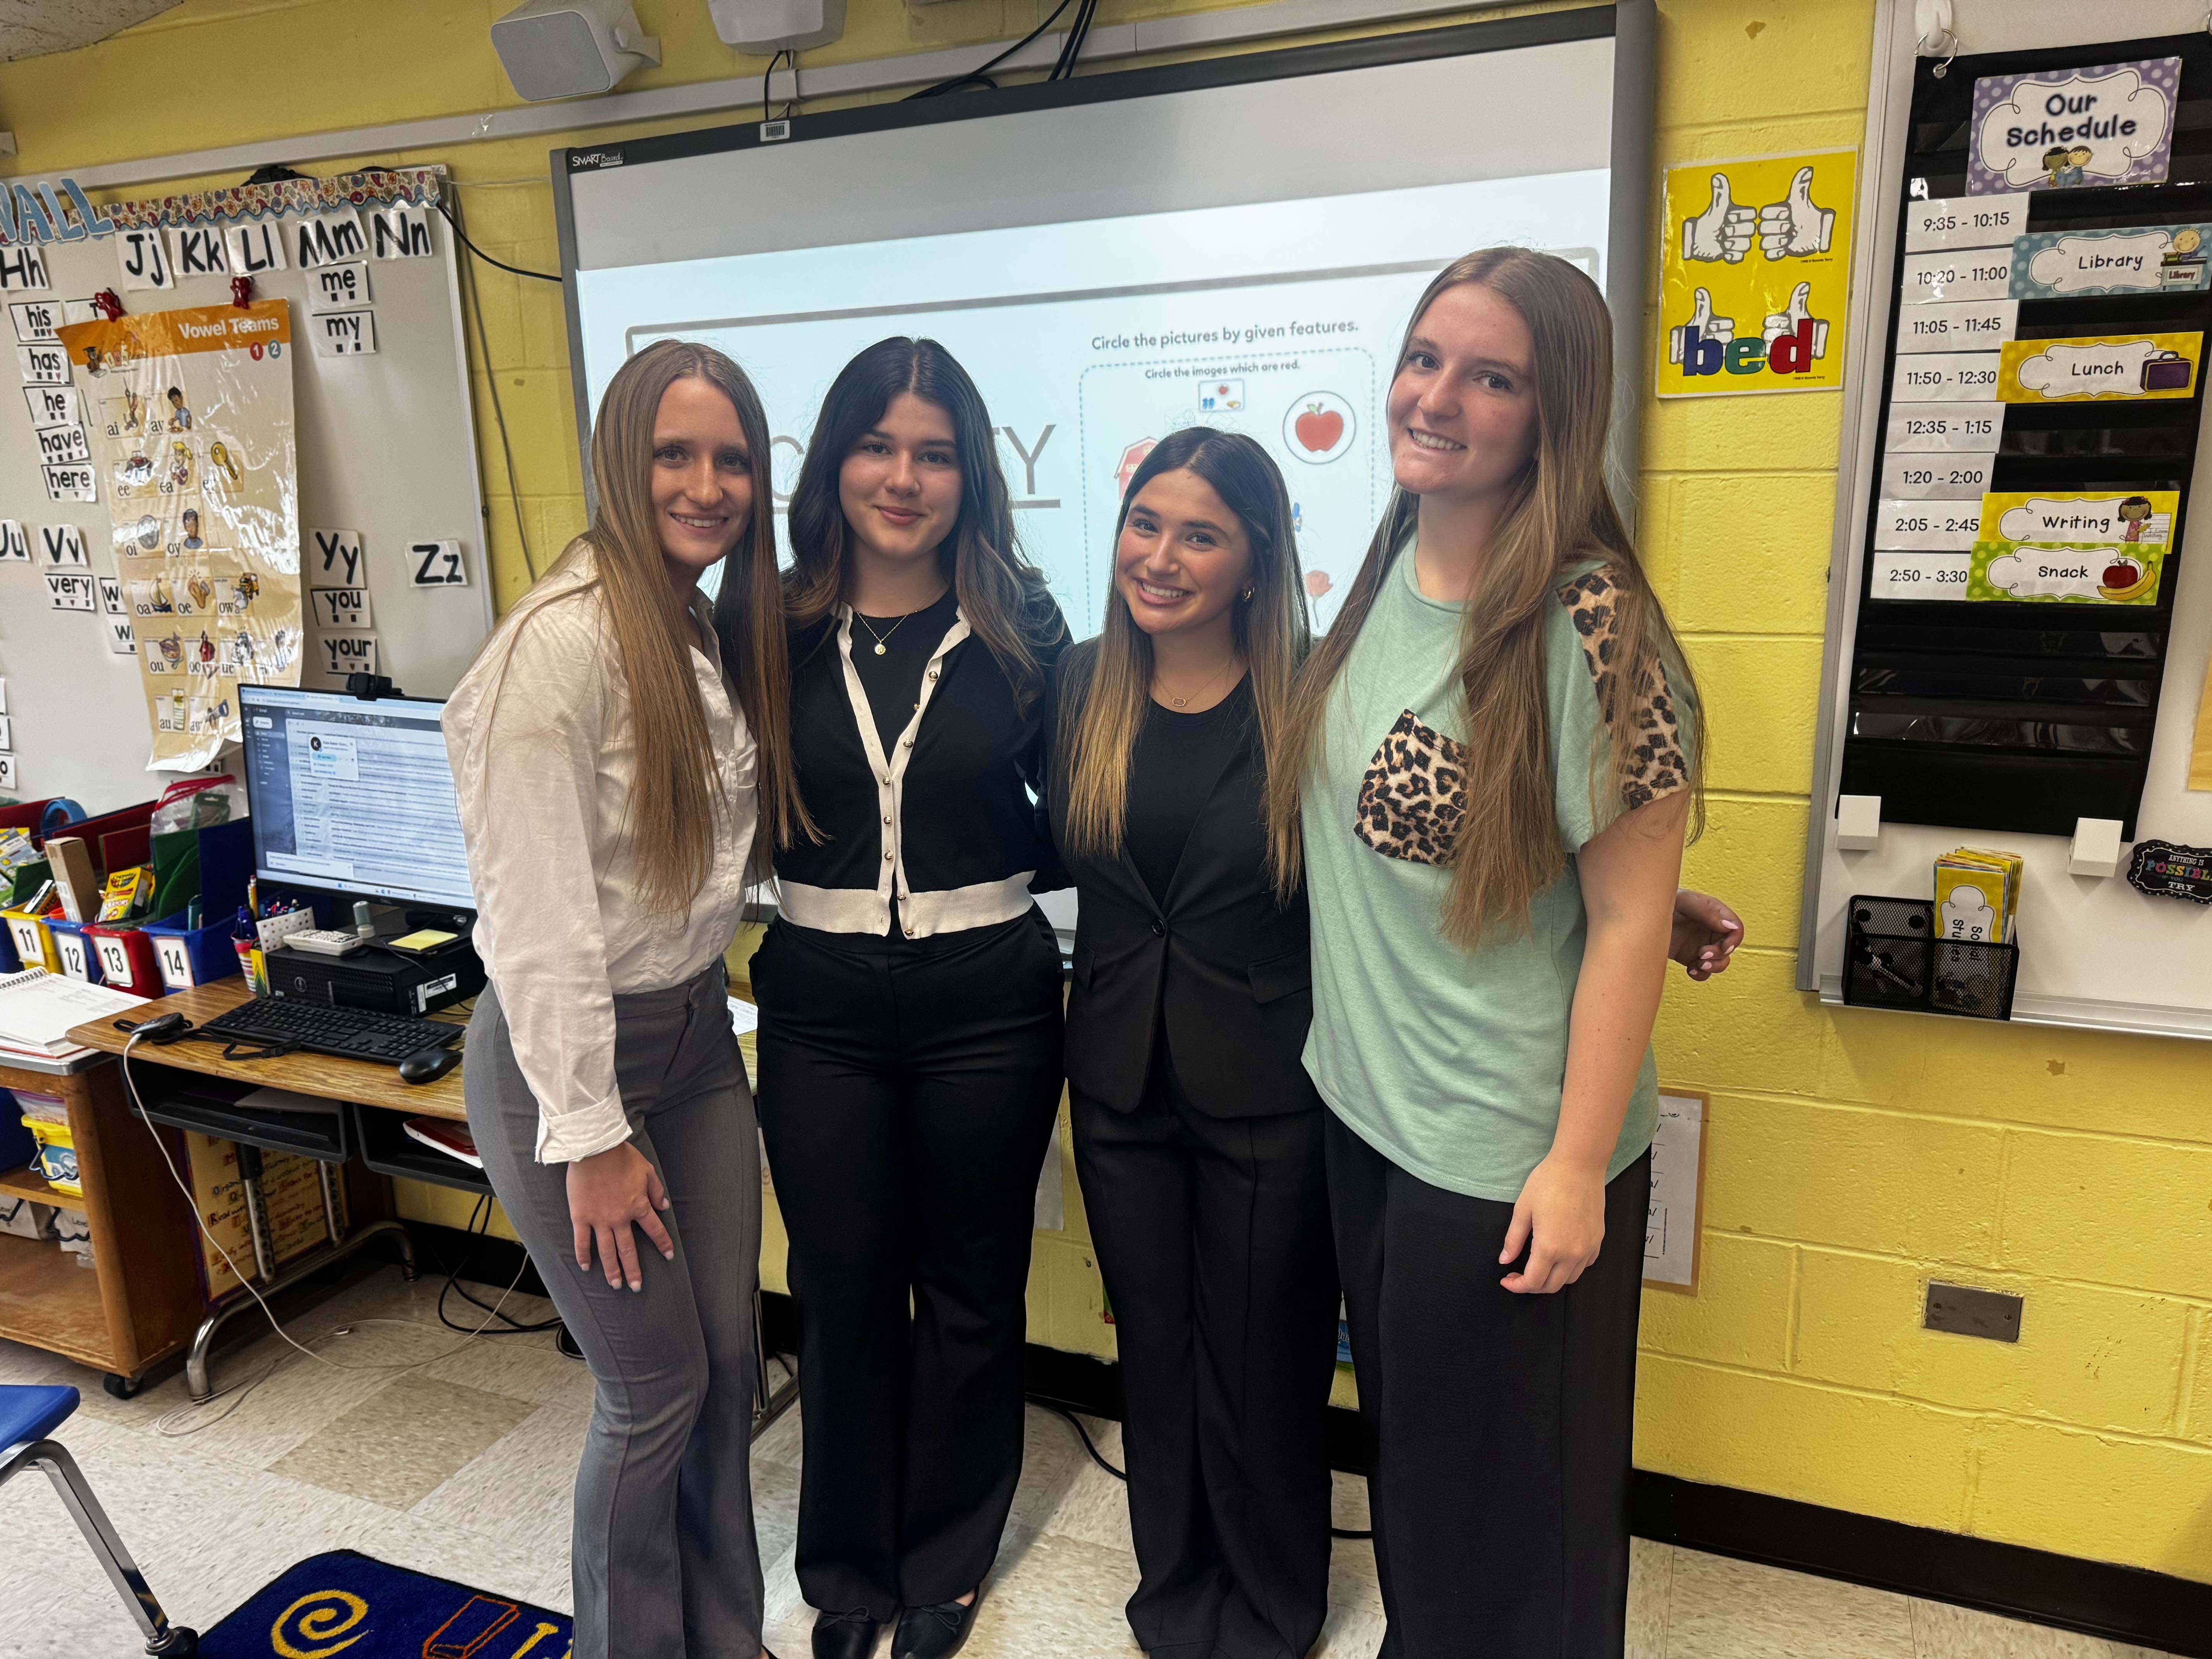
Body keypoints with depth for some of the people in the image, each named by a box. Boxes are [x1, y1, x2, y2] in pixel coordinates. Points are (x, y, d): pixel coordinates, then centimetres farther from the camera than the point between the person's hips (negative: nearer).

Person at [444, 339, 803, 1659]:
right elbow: (538, 912, -22)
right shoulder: (567, 639, -20)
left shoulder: (724, 630, 6)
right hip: (568, 1052, -7)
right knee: (657, 1389, 6)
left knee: (729, 1361, 16)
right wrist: (590, 1133, -18)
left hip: (700, 1028, 8)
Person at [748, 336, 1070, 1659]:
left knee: (971, 1290, 14)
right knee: (843, 1289, 15)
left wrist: (989, 879, -11)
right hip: (822, 1001, 1)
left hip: (987, 997, 0)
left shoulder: (1021, 625, -4)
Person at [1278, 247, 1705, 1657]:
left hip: (1506, 1153, -7)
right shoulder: (1390, 575, 2)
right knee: (1404, 1447, 26)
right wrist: (1352, 1045, 8)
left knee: (1505, 1495, 15)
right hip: (1366, 1105, 7)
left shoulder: (1586, 623, -19)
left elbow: (1630, 919, -17)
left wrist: (1578, 1166, -16)